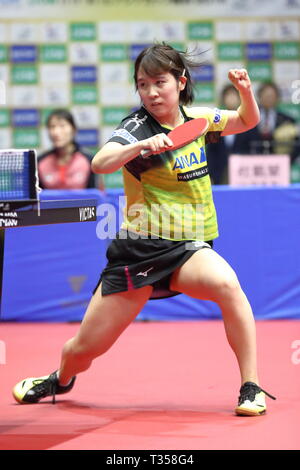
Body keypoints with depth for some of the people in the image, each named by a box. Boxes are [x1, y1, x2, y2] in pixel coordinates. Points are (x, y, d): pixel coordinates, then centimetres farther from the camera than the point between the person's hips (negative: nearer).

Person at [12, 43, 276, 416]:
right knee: (85, 347, 5)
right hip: (139, 247, -2)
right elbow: (100, 163, -31)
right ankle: (62, 379, 43)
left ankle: (251, 388, -22)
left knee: (227, 284, -34)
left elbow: (247, 121, 21)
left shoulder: (196, 118, 2)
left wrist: (245, 91, 0)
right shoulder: (137, 126, -12)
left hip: (187, 250, 2)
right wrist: (142, 145, -47)